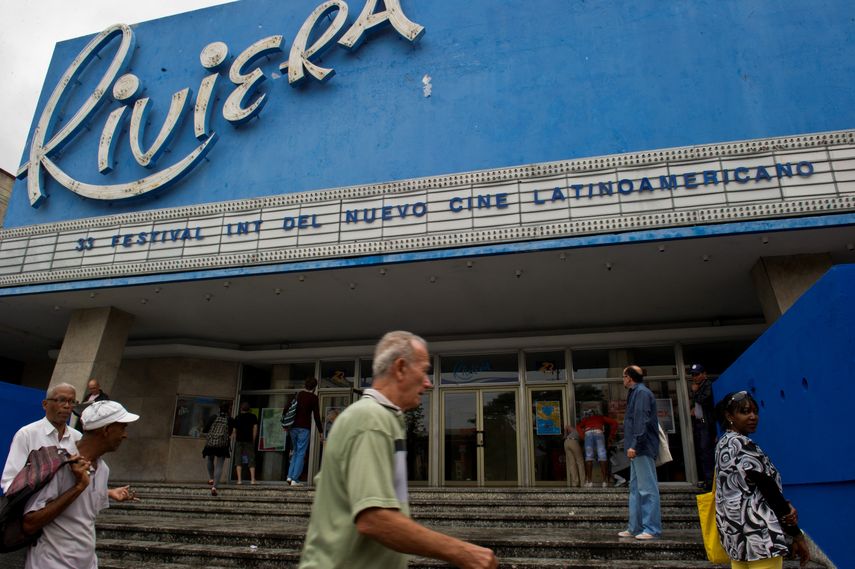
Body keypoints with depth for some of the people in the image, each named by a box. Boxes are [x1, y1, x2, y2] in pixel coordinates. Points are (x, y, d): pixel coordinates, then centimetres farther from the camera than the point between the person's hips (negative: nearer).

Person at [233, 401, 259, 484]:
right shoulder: (253, 416, 8)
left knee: (239, 459, 3)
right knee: (251, 459, 2)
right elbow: (255, 428, 0)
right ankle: (253, 479, -5)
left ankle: (239, 480, -5)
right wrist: (253, 440, 5)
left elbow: (235, 430, 11)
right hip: (249, 440, -1)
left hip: (239, 440, 1)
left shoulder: (237, 417, 12)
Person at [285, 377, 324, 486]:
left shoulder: (296, 395, 13)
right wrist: (321, 432, -3)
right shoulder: (313, 397, -3)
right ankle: (295, 479, -6)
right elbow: (316, 416, -8)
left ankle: (290, 476, 8)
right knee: (301, 454, -2)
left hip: (293, 428, 6)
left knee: (296, 452, 17)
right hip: (304, 428, -5)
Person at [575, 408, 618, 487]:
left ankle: (589, 481, -2)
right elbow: (614, 423, 26)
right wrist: (611, 436, 23)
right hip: (599, 432, -1)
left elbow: (578, 427, 19)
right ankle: (605, 481, -7)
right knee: (602, 456, -1)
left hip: (588, 433, 1)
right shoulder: (601, 417, 36)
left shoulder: (586, 419, 36)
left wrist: (583, 437, 11)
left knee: (589, 456, 3)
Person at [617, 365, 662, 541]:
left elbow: (642, 421, -20)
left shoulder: (642, 393, -11)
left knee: (647, 489, -7)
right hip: (638, 449, 11)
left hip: (642, 449, -11)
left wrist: (634, 445, -23)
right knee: (635, 489, 11)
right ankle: (635, 528, 16)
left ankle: (652, 529, -3)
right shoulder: (636, 393, 18)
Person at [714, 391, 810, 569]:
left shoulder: (724, 444, 13)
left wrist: (785, 507, -3)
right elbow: (767, 487, -13)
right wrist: (796, 533, -6)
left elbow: (740, 486, 10)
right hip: (758, 534, -9)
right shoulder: (742, 444, -14)